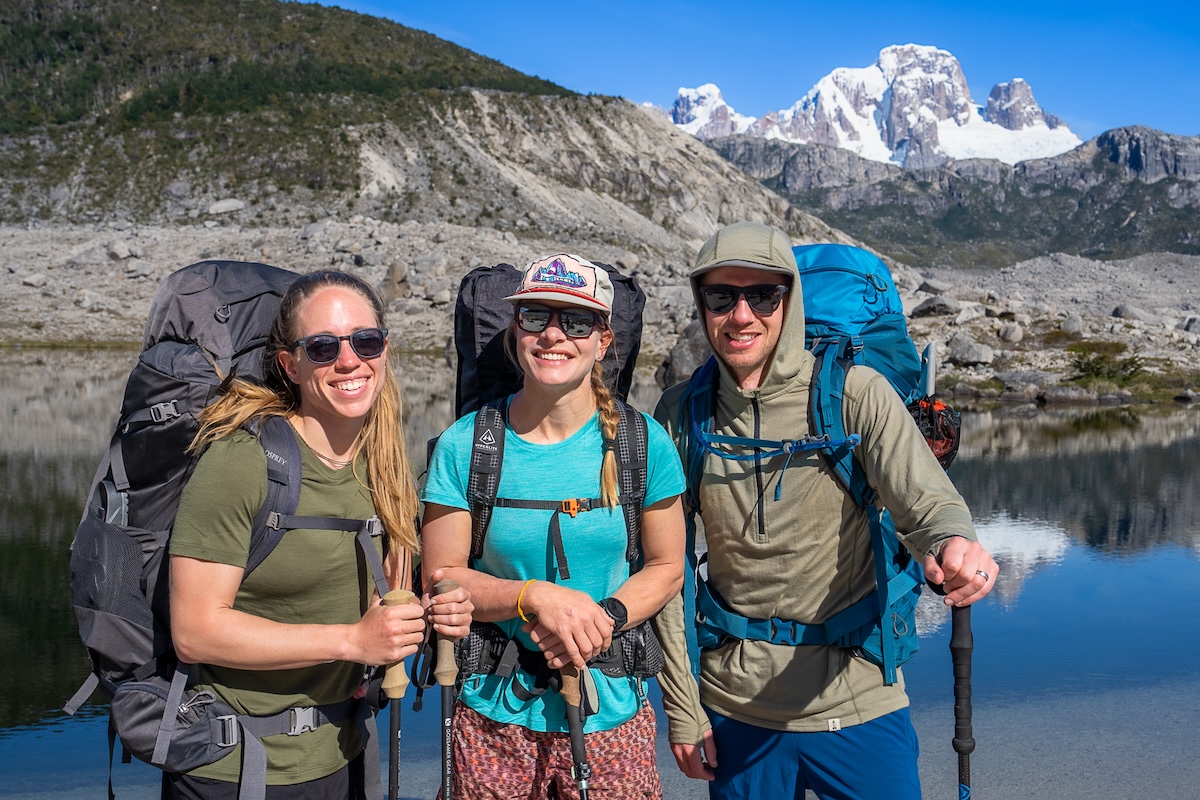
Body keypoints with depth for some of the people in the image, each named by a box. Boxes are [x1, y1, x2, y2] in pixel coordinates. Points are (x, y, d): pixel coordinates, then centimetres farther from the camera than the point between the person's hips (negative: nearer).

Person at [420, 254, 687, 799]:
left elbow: (666, 567, 2)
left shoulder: (643, 443, -5)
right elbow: (440, 575, -4)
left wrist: (605, 618, -16)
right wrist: (535, 597, -19)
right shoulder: (464, 445, -6)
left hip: (612, 710, 1)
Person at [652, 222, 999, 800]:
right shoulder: (681, 412, -4)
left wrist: (953, 543, -42)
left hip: (858, 706, -1)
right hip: (734, 706, 2)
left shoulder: (856, 393, -10)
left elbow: (926, 501, -17)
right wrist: (681, 706, -1)